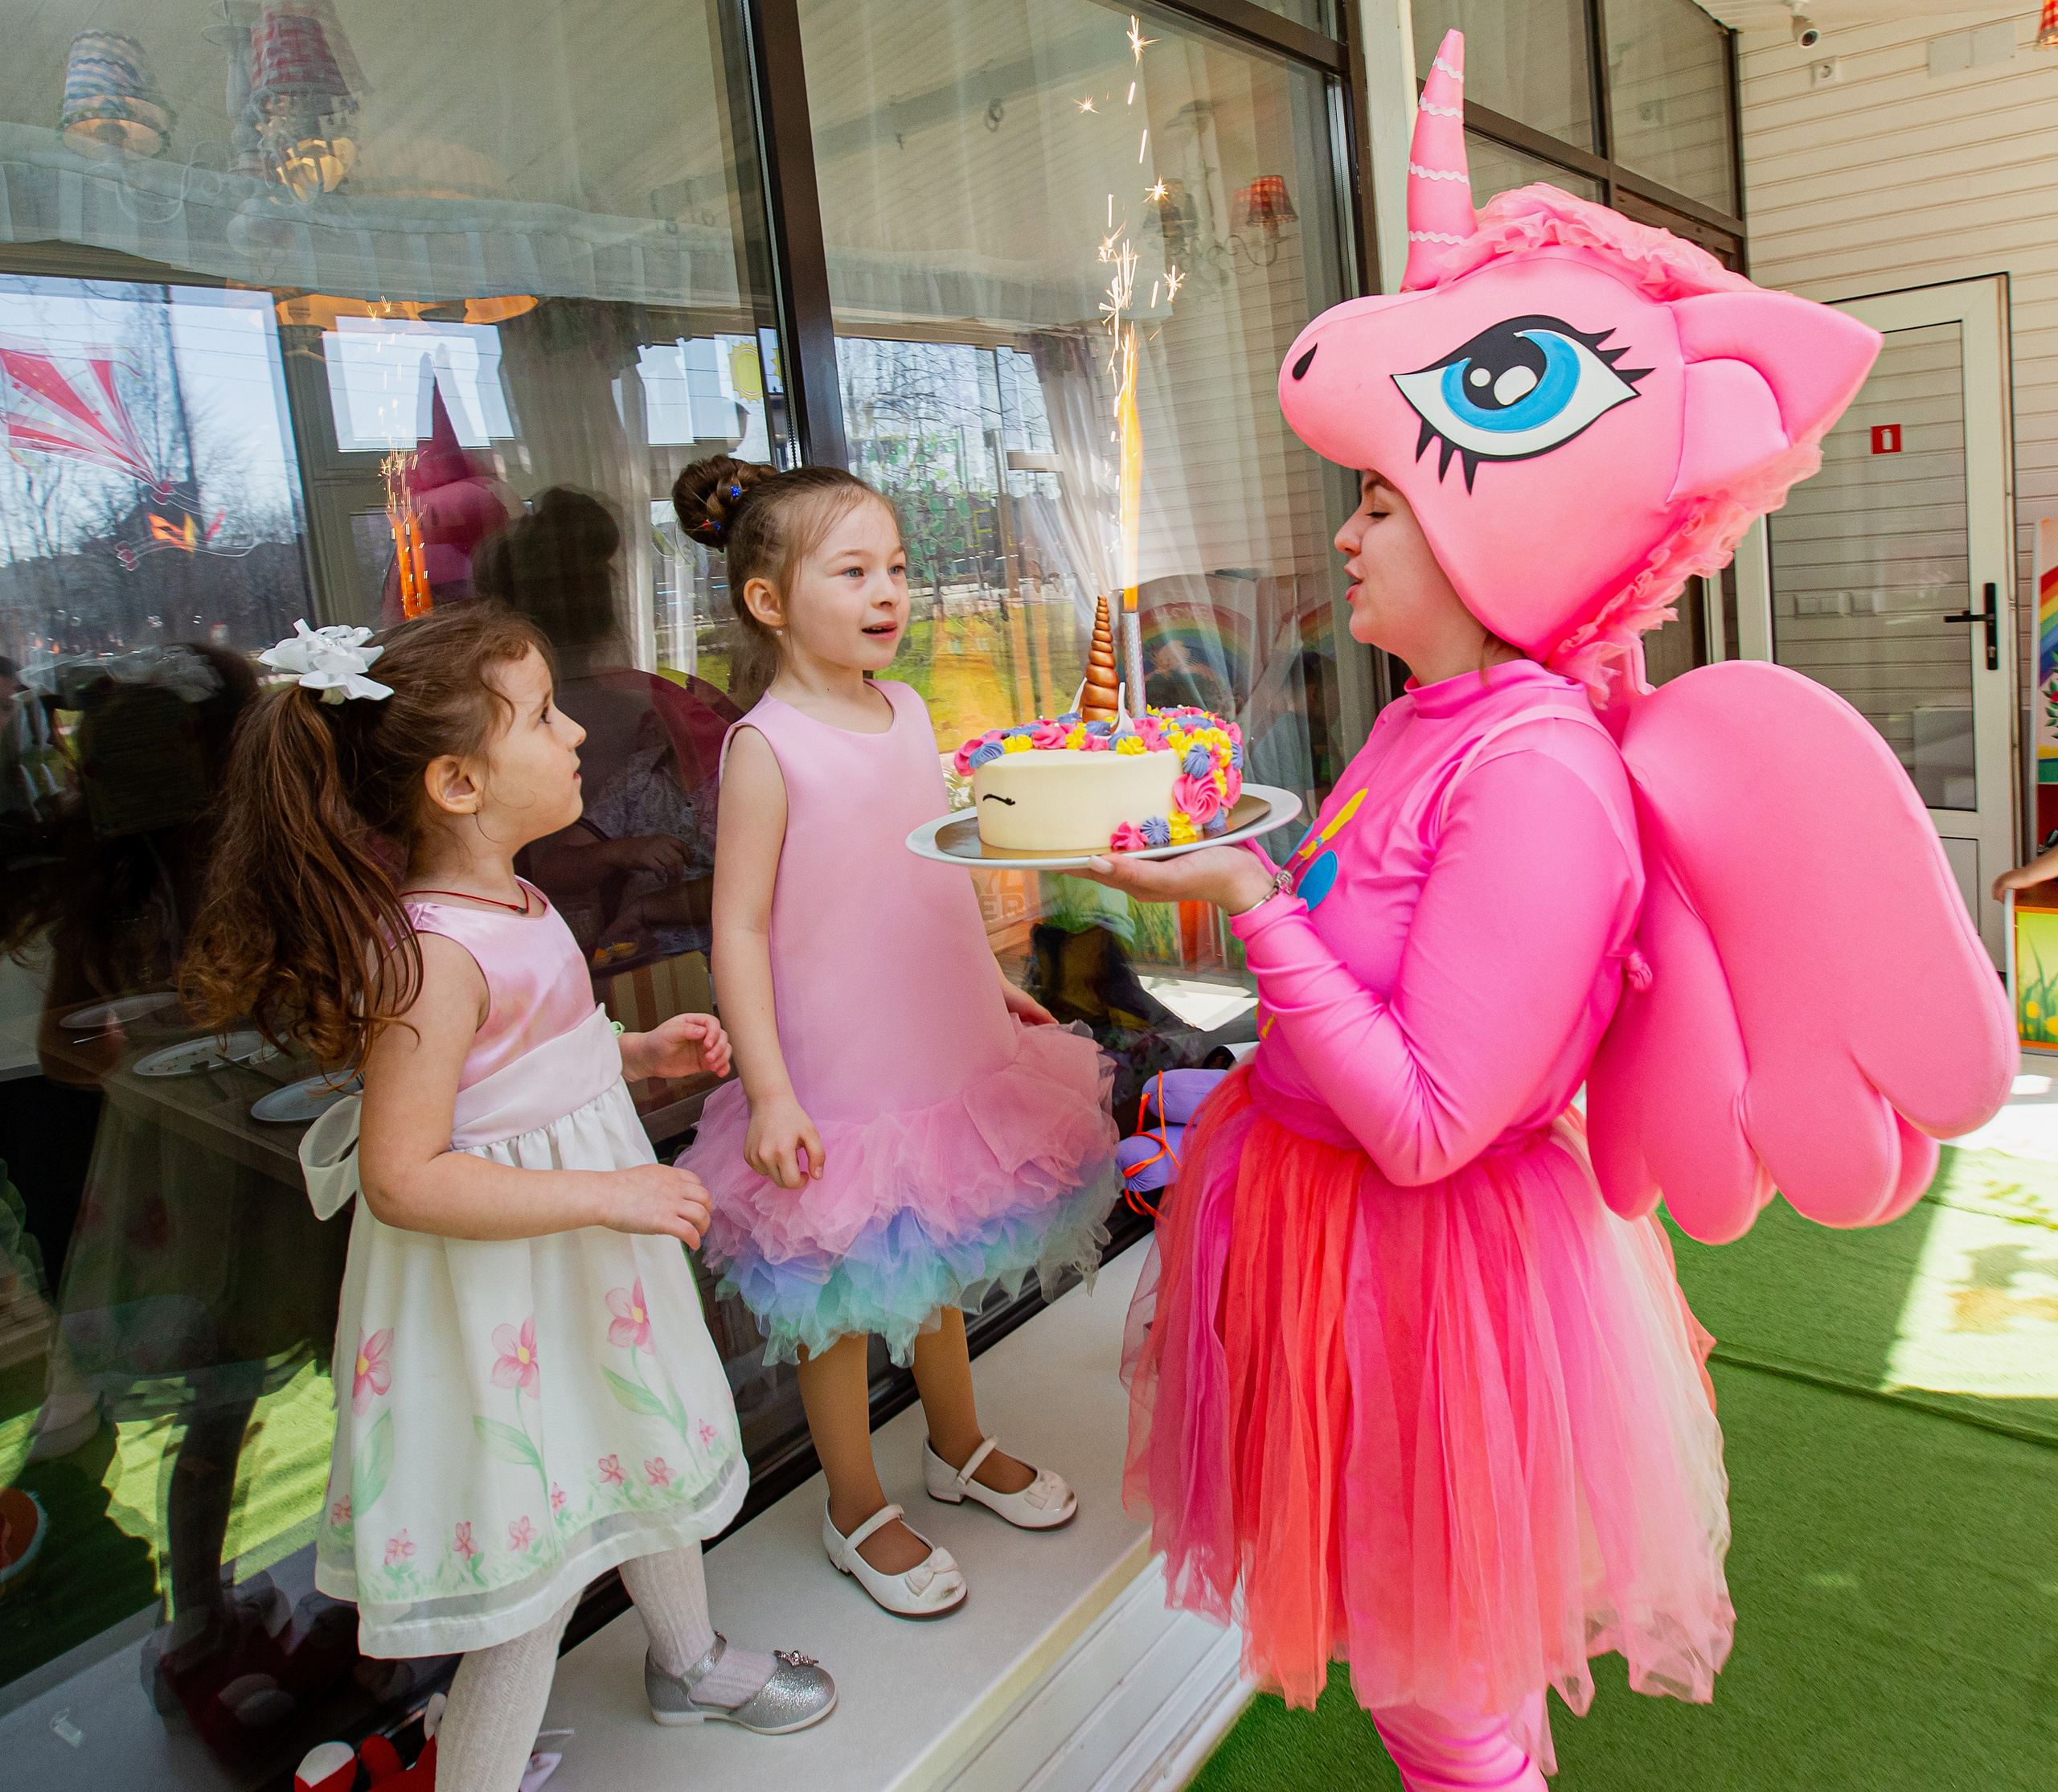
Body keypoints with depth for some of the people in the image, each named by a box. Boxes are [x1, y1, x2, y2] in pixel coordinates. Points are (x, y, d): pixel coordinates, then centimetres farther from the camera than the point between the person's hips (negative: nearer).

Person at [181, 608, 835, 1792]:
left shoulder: (510, 905, 0)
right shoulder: (435, 953, -29)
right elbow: (403, 1179, -30)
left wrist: (634, 1054, 5)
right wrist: (609, 1193, -29)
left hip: (586, 1254, 10)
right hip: (502, 1295, -10)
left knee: (649, 1450, 28)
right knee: (540, 1558, 6)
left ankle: (690, 1661, 54)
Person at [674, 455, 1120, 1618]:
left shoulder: (908, 713, 3)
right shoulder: (768, 747, -18)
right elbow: (740, 926, -17)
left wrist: (994, 983, 18)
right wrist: (768, 1091, -20)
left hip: (948, 1051, 7)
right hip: (838, 1078, -6)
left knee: (940, 1260, 23)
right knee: (843, 1295, 10)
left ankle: (962, 1445, 46)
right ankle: (858, 1507, 32)